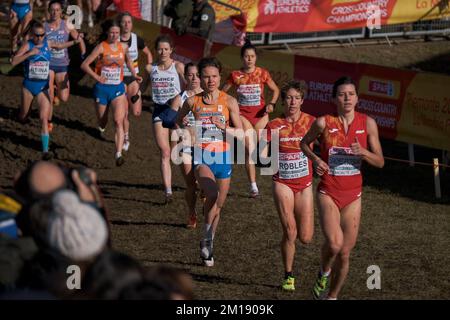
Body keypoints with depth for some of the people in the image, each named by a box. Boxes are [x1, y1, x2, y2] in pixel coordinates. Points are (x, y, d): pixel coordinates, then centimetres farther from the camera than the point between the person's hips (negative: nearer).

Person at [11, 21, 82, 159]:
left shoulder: (48, 44, 0)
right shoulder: (28, 45, -10)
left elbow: (60, 46, 24)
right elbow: (14, 62, -20)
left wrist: (75, 42, 13)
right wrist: (29, 53, -28)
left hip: (43, 86, 1)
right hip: (29, 85, -1)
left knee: (44, 118, -11)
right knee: (23, 118, 12)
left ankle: (45, 150, -11)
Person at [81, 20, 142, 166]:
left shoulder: (124, 47, 2)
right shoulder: (101, 47, -10)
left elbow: (128, 60, 24)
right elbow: (84, 65, -9)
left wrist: (134, 75, 11)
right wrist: (97, 77, -16)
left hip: (118, 88, 2)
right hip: (102, 88, -2)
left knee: (118, 121, -15)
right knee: (102, 122, 12)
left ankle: (118, 155, -20)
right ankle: (101, 129, 51)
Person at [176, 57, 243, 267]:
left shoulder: (229, 102, -1)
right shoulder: (193, 102, 1)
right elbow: (178, 122, 22)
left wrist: (222, 126, -20)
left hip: (223, 157, 2)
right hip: (202, 157, -2)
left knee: (218, 205, 12)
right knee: (212, 194, -29)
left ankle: (208, 247, 31)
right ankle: (206, 239, -13)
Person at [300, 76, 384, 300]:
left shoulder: (367, 123, -4)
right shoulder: (323, 123, -9)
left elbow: (380, 162, 0)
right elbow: (304, 142, 11)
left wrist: (363, 152, -20)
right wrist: (315, 159, -8)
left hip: (352, 195, 3)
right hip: (328, 192, -2)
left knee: (345, 253, 7)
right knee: (334, 244, -23)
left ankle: (332, 296, 29)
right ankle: (324, 272, 10)